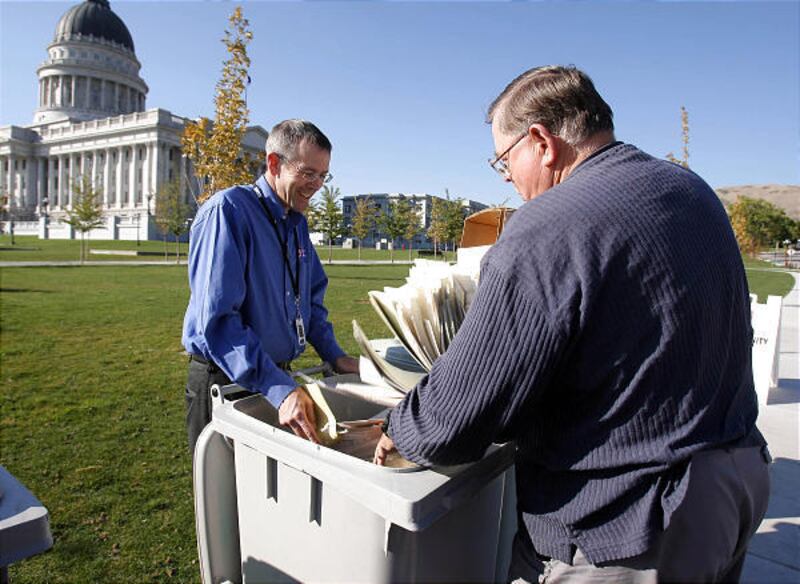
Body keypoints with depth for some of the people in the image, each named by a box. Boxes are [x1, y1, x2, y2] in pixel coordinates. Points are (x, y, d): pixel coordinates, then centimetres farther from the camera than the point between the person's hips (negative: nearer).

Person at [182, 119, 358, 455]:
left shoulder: (297, 223, 6)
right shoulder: (227, 211, -20)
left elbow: (312, 298, 16)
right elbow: (216, 320, -28)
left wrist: (334, 356, 3)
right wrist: (279, 389, -34)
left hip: (278, 376, 7)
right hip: (225, 381, -7)